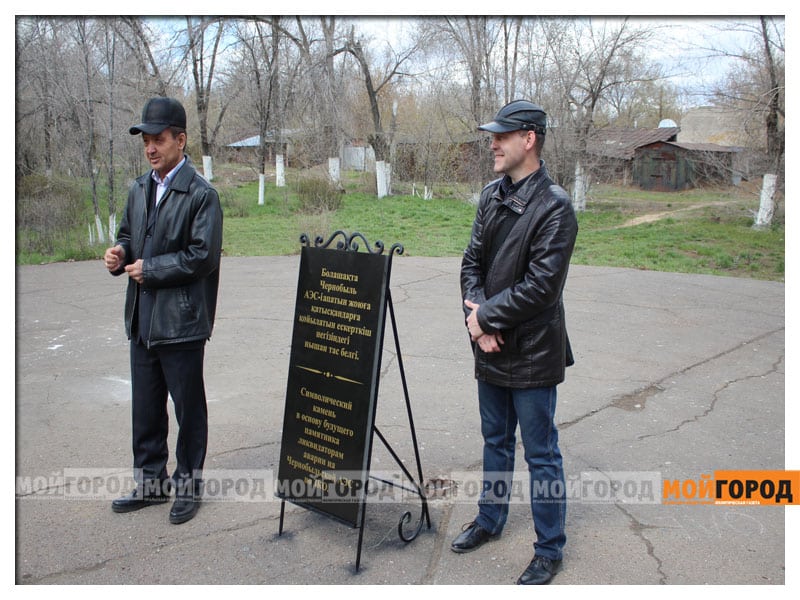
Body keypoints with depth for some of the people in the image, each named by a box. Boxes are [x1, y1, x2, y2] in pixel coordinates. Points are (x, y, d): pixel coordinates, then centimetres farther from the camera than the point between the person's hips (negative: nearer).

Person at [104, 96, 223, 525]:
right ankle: (150, 482, 32)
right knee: (145, 408, 16)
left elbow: (203, 256, -16)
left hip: (181, 322, -7)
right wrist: (120, 253, 0)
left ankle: (189, 485, 24)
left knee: (188, 408, 7)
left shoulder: (201, 195, -11)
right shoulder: (140, 189, 12)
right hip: (142, 319, 7)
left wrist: (150, 270, -15)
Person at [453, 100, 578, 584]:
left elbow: (541, 286, -22)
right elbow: (472, 262, 6)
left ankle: (550, 551, 24)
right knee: (496, 441, 23)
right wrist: (477, 316, -10)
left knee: (541, 454, 7)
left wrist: (485, 315, -14)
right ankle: (490, 521, 42)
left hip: (532, 354, -7)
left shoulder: (554, 206, -17)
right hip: (491, 348, 7)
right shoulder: (492, 196, 7)